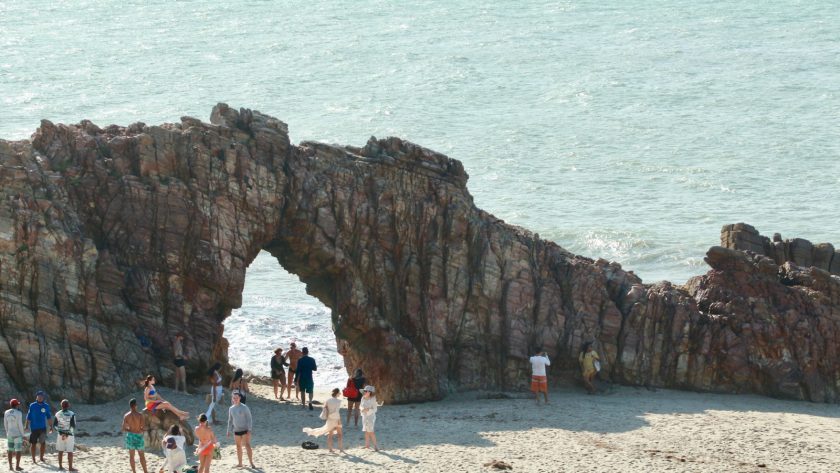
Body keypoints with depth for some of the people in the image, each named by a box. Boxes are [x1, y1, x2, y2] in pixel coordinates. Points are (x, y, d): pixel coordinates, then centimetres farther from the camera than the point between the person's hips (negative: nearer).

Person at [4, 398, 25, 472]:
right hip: (17, 434, -5)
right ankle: (17, 466, 0)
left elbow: (5, 424, 7)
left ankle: (10, 466, 11)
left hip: (9, 434, 5)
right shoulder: (18, 413, -14)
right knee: (19, 450, 2)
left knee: (10, 450, 10)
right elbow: (20, 425, -14)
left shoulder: (6, 413, 1)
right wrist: (22, 434, -6)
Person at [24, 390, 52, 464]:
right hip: (34, 427, -1)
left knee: (43, 443, -1)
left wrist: (51, 427, 8)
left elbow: (49, 417, 10)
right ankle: (33, 459, 11)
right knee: (33, 443, 3)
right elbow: (29, 416, 3)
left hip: (43, 427, 1)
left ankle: (42, 457, 13)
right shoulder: (32, 406, -1)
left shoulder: (46, 406, 3)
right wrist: (26, 426, -1)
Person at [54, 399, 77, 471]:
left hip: (60, 435, 3)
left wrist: (61, 431, 4)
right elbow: (73, 425, -13)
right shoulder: (72, 414, -10)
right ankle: (70, 467, 3)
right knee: (70, 452, 2)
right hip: (70, 435, -3)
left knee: (60, 451, 12)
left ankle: (60, 466, 16)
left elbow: (55, 425, -1)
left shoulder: (58, 414, -1)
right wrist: (68, 434, -6)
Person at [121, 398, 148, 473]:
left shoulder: (126, 416, -6)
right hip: (139, 436, -2)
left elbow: (124, 429, -4)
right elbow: (144, 428, -17)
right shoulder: (140, 415, -15)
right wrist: (140, 429, 5)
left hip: (130, 436, 2)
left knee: (131, 455, 12)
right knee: (142, 455, 9)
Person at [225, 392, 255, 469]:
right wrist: (229, 431, 11)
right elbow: (230, 421, 15)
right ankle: (240, 463, 18)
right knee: (238, 447, 10)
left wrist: (249, 430, -17)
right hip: (236, 431, 5)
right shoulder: (231, 409, 6)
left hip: (245, 430, -5)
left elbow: (249, 419, -9)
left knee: (247, 445, -13)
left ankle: (251, 463, -14)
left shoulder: (244, 408, -10)